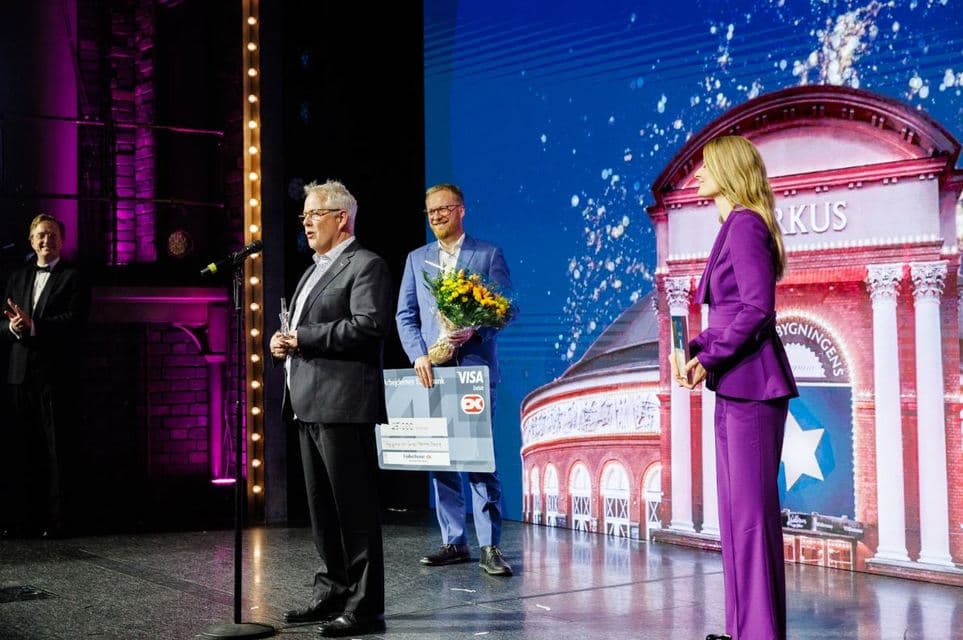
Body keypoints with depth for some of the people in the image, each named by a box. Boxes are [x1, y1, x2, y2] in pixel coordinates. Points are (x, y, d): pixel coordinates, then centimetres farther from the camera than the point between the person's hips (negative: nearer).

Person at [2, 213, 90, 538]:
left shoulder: (74, 279, 2)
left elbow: (73, 322, -11)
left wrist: (33, 325, -20)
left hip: (55, 374, -5)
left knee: (56, 450, -3)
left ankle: (55, 520, 0)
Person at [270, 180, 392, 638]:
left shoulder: (365, 265, -7)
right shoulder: (316, 269, 22)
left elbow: (368, 326, -20)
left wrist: (305, 338, -17)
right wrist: (285, 342, 7)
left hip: (343, 405, -10)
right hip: (309, 405, 10)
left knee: (354, 509, -6)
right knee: (322, 507, 14)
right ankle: (332, 593, 24)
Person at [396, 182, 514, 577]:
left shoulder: (488, 255, 6)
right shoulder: (417, 259, 16)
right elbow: (405, 315, 11)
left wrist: (472, 331, -16)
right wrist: (419, 356, -5)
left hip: (474, 367, -4)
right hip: (431, 370, 4)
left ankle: (489, 546, -3)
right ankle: (454, 542, 14)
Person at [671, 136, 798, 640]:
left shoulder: (745, 225, -11)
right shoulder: (732, 227, 18)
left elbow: (757, 308, -19)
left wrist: (709, 358, -14)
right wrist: (695, 350, 7)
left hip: (751, 385, -10)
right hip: (735, 387, 10)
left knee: (752, 509, -6)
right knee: (736, 508, 13)